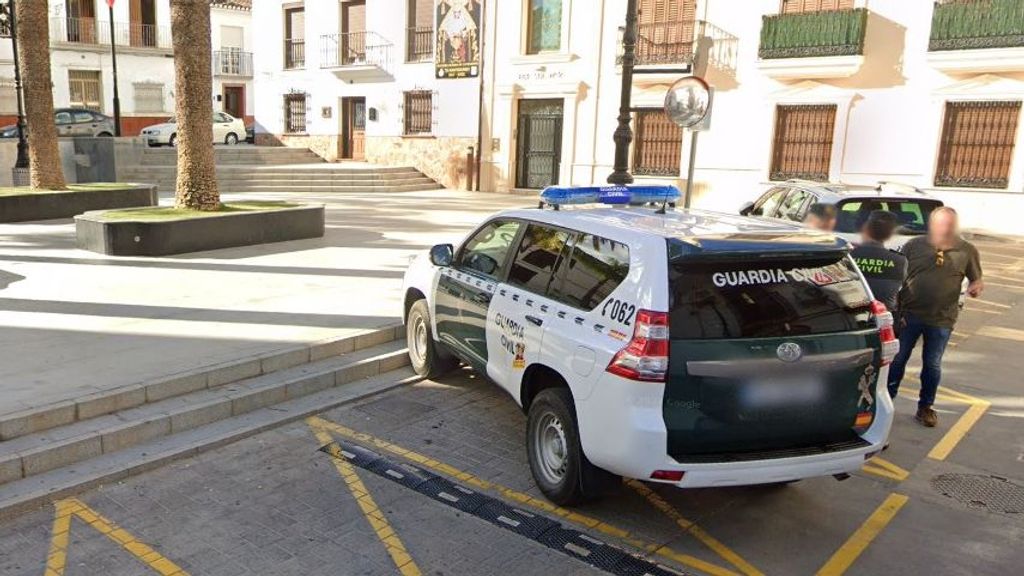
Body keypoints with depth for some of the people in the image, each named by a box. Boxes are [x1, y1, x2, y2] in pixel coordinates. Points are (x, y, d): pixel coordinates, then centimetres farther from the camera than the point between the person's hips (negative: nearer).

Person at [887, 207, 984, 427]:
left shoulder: (967, 251, 0)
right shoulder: (914, 246, -3)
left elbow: (976, 279, 11)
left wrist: (977, 286, -14)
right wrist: (897, 311, -4)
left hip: (941, 320, 1)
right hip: (909, 316, -1)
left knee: (932, 365, 11)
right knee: (898, 359, 8)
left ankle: (925, 407, 27)